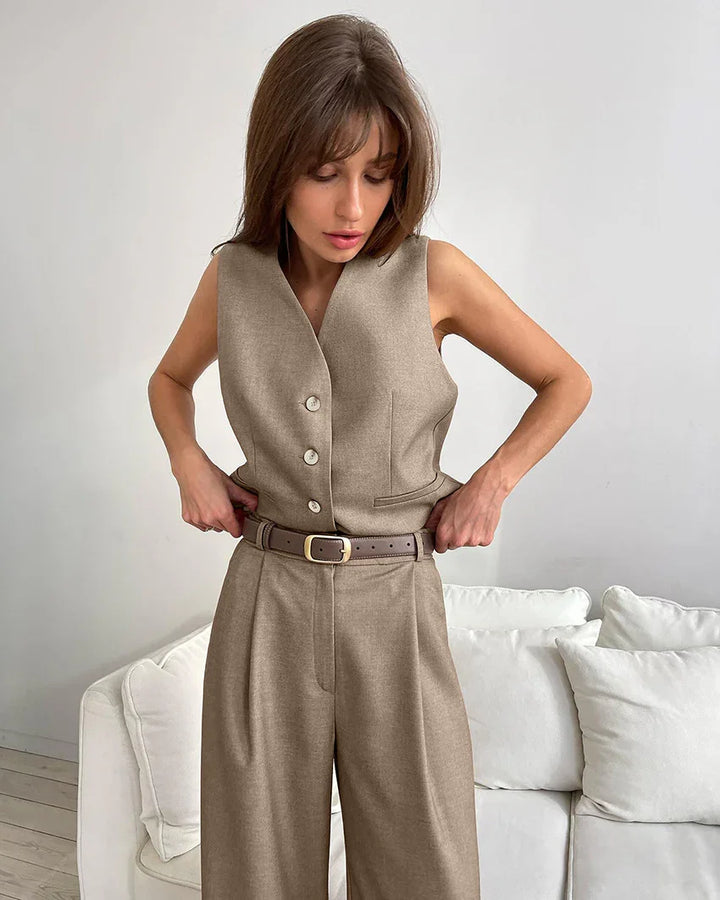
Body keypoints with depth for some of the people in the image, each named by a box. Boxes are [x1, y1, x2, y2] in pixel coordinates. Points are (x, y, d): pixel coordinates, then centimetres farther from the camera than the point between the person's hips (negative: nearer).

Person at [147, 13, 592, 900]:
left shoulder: (434, 274, -6)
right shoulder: (232, 276, 0)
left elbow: (566, 381, 7)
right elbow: (169, 379, 21)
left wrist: (491, 482, -4)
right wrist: (190, 467, 3)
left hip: (396, 603, -1)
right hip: (265, 600, 2)